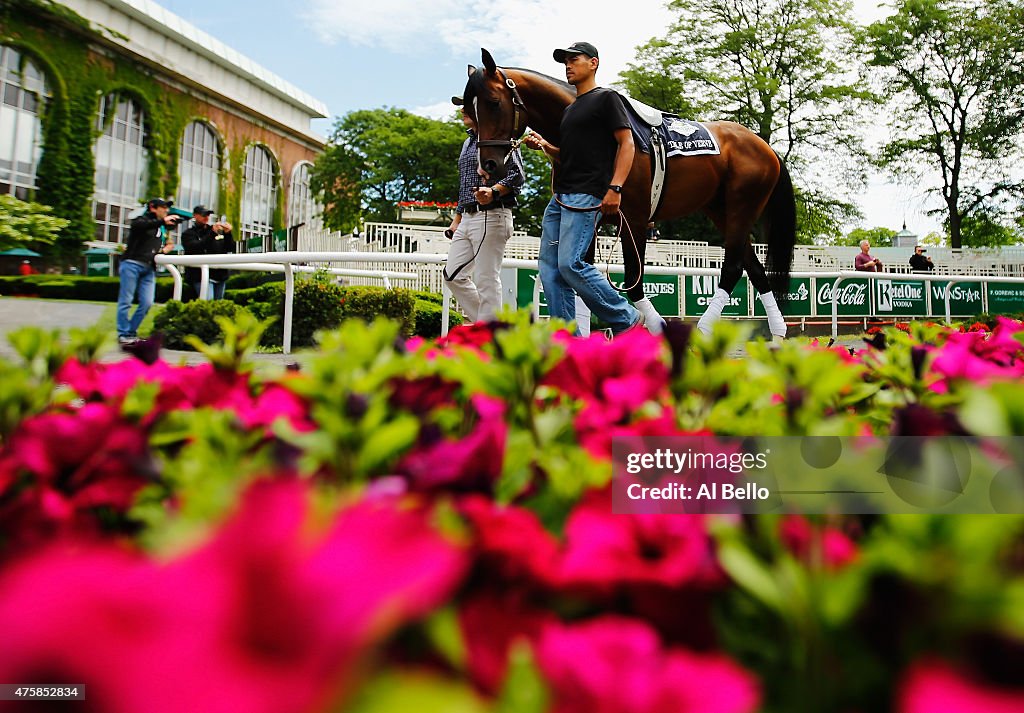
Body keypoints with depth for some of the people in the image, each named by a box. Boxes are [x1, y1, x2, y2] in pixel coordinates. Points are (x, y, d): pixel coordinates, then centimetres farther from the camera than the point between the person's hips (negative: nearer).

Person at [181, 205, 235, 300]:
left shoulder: (219, 231, 17)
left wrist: (228, 234, -8)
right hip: (200, 275, -5)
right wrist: (212, 233, -23)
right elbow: (195, 248, -15)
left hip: (220, 275, 5)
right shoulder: (189, 234, 5)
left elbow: (230, 248, 11)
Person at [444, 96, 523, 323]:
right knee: (453, 275, 7)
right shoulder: (468, 142, 24)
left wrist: (493, 191, -31)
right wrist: (457, 219, 23)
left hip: (491, 216, -10)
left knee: (486, 280, -9)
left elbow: (517, 174, -15)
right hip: (468, 218, 10)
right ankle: (483, 321, 16)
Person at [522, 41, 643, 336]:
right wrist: (544, 145, 10)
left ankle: (628, 322, -5)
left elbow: (626, 143, -7)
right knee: (549, 266, 2)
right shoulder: (570, 109, 26)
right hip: (560, 198, 9)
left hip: (586, 197, -9)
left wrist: (615, 186, -20)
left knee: (570, 263, -20)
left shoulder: (606, 99, 2)